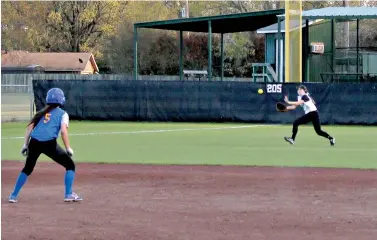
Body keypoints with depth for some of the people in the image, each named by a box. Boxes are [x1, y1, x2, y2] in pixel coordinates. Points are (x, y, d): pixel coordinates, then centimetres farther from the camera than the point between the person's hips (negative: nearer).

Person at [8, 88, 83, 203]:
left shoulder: (41, 112, 24)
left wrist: (25, 144, 15)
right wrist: (68, 148, -3)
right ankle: (68, 194, 1)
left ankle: (13, 195, 20)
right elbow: (63, 131, -4)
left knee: (27, 168, 23)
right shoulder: (62, 114, 11)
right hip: (49, 143, -5)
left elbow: (30, 127, 15)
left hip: (34, 142, 5)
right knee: (70, 165, 9)